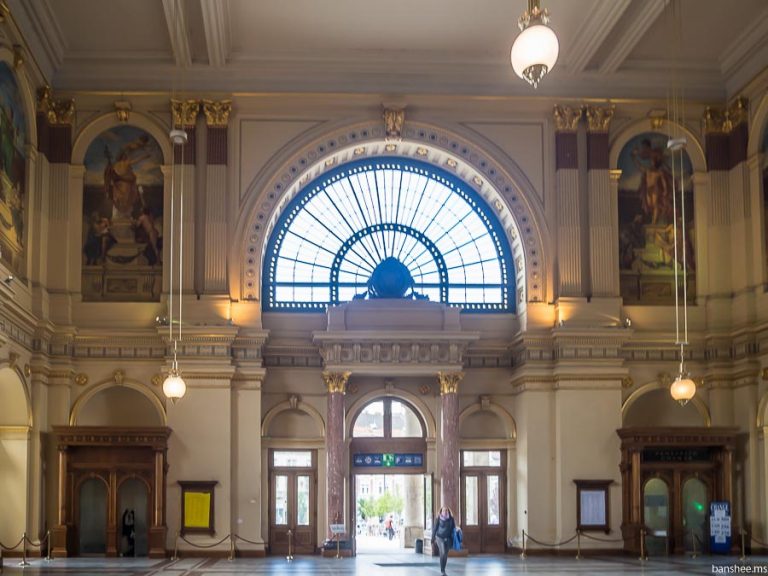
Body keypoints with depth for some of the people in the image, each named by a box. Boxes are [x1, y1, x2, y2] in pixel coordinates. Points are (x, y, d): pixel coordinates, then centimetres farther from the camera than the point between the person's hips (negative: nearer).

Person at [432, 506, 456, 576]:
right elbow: (434, 528, -1)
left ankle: (443, 570, 20)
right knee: (443, 553, -17)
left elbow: (453, 529, 5)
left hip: (448, 538, 3)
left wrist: (453, 540, 3)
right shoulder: (438, 519, -6)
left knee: (445, 555, 7)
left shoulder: (451, 519, 0)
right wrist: (433, 538, -1)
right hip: (440, 537, -3)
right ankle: (442, 570, -9)